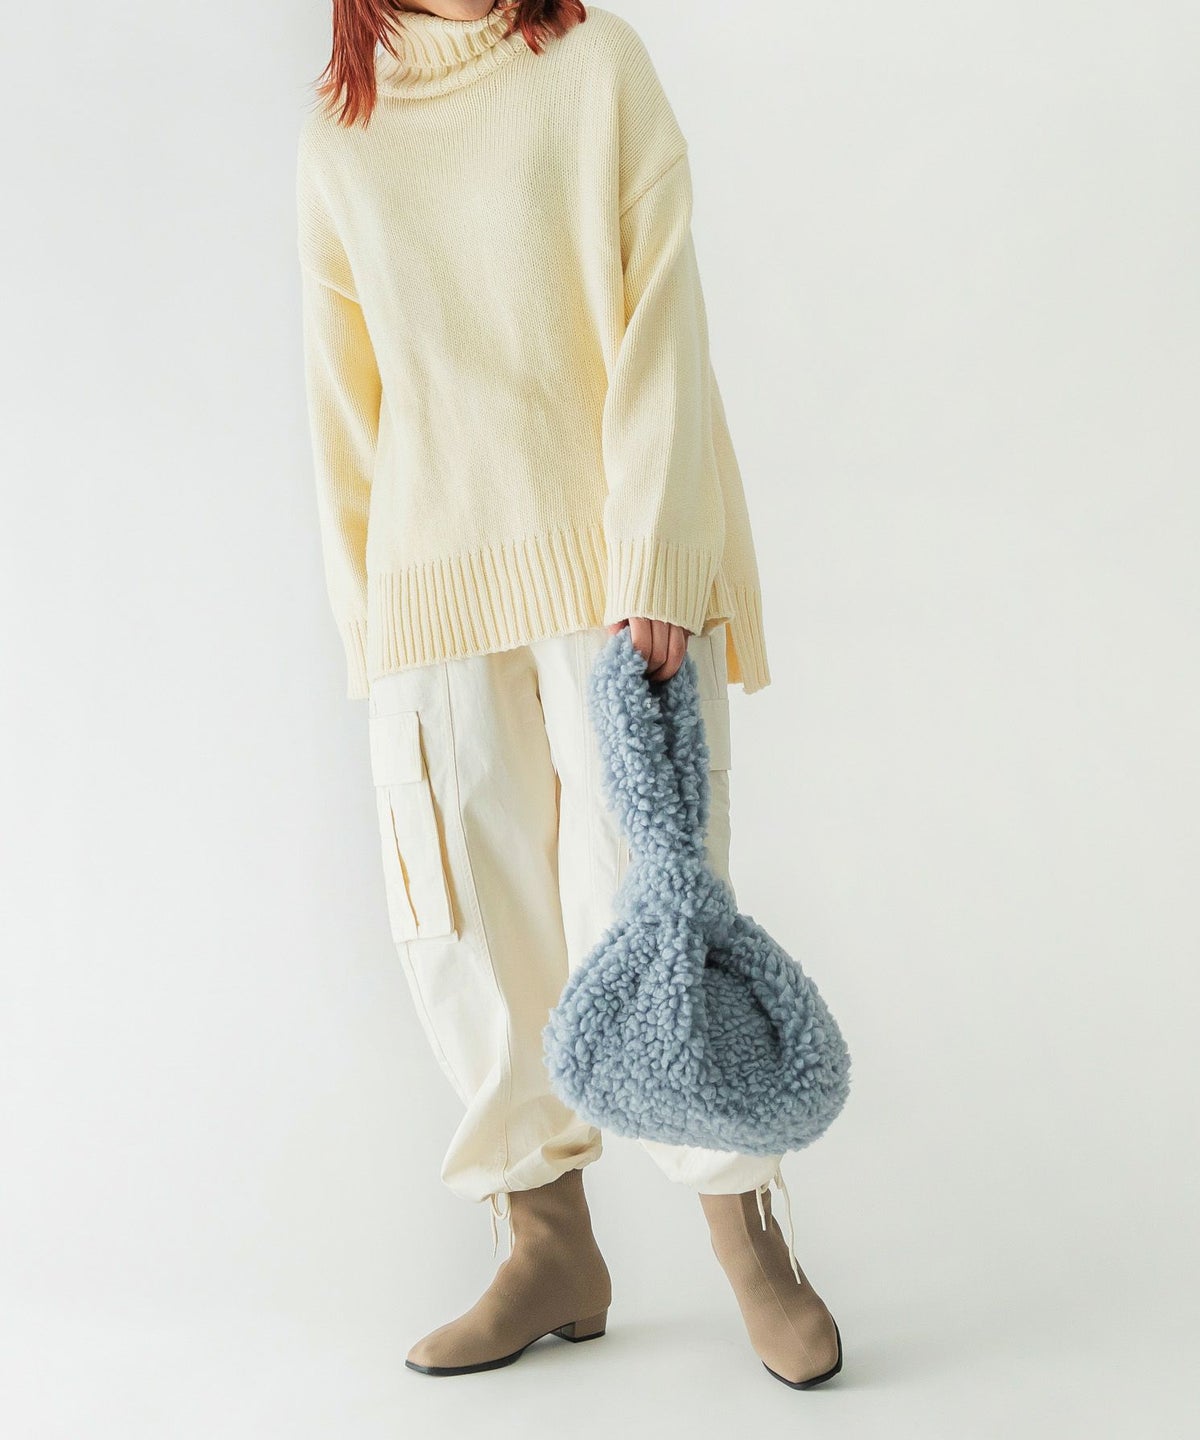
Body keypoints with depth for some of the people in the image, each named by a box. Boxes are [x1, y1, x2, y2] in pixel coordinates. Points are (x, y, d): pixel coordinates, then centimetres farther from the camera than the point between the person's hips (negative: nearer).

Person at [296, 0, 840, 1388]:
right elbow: (344, 393, 13)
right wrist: (363, 608, 8)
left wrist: (656, 568, -12)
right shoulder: (338, 132, 13)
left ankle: (749, 1237, 14)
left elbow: (661, 321, -4)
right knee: (462, 919, 3)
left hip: (606, 558, -3)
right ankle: (550, 1247, 18)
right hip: (434, 582, 3)